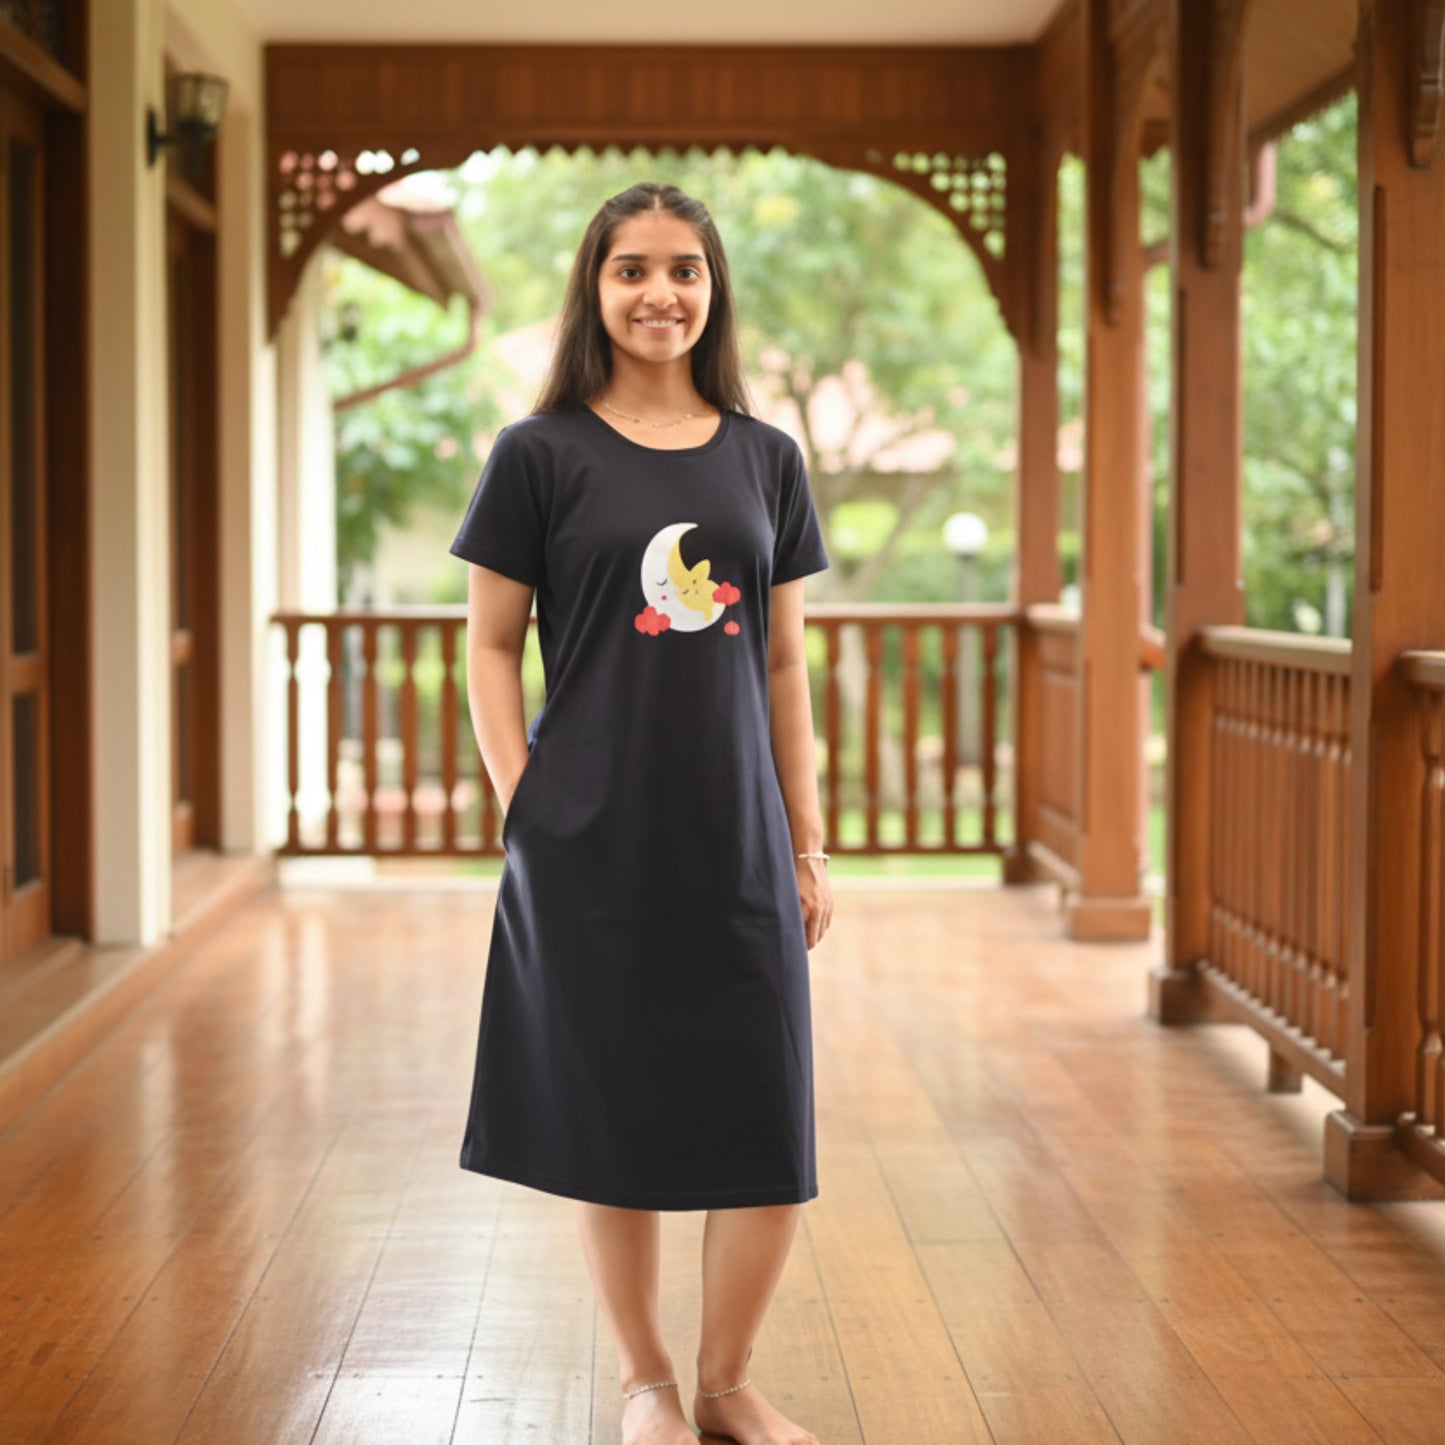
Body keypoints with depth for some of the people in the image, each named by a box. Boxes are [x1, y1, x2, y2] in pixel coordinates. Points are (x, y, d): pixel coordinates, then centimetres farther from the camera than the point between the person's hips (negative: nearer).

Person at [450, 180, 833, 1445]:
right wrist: (522, 809, -8)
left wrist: (809, 844, 7)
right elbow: (491, 645, 1)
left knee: (766, 1119, 4)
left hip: (736, 840, 3)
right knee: (614, 1116, 6)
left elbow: (783, 662, 9)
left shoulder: (766, 459, 7)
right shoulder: (541, 454, -1)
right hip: (591, 848, -2)